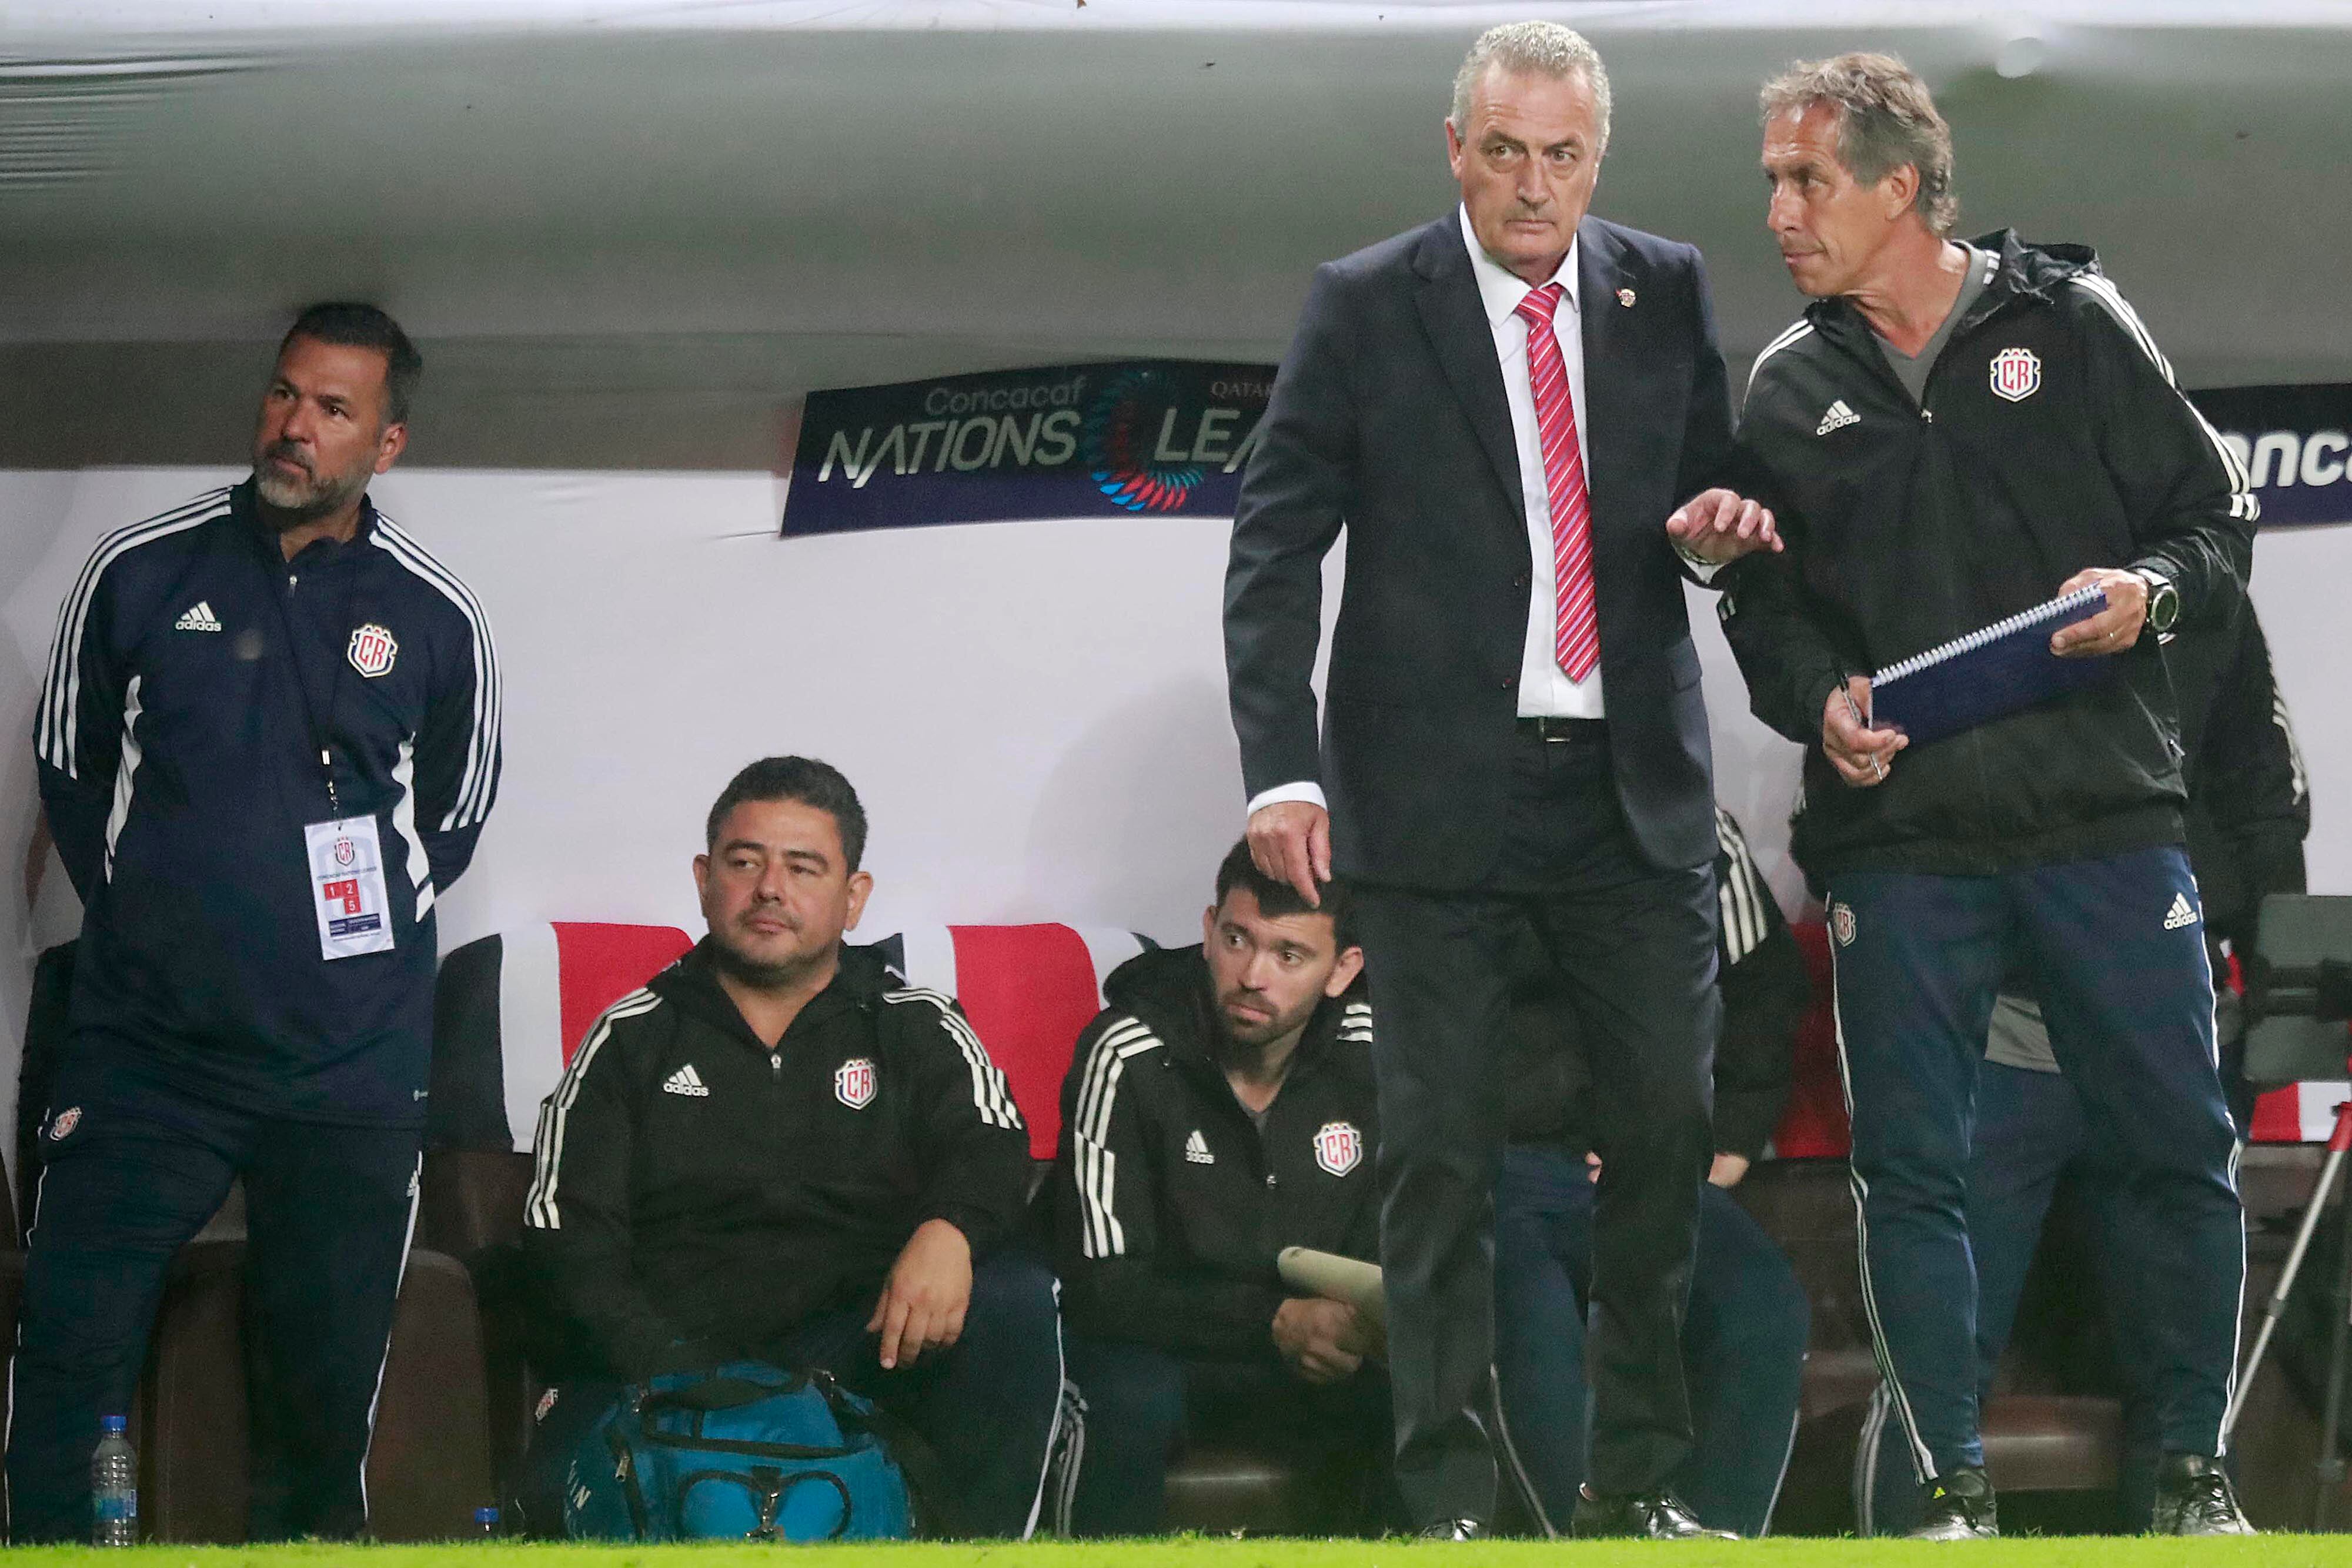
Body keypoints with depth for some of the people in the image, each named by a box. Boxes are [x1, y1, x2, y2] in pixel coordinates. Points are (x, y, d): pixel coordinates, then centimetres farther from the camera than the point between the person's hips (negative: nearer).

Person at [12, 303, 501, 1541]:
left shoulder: (436, 620, 2)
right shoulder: (140, 573, 1)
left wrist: (372, 926, 7)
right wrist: (143, 923, 9)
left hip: (350, 1067, 1)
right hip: (145, 1051, 0)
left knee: (325, 1395, 6)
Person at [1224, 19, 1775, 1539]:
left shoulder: (1666, 292, 7)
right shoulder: (1366, 308, -2)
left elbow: (1714, 478, 18)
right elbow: (1277, 545, -3)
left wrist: (1727, 517, -8)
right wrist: (1282, 768, -13)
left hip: (1634, 786, 3)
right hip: (1439, 790, -3)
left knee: (1674, 1118, 3)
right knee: (1441, 1149, -1)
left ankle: (1639, 1479, 16)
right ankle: (1450, 1498, 6)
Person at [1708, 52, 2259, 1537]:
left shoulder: (2073, 326, 4)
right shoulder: (1791, 390, 10)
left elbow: (2216, 514, 7)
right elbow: (1759, 596, 13)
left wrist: (2151, 590, -13)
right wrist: (1820, 699, -6)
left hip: (2103, 816, -2)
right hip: (1897, 840, 2)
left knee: (2182, 1148, 0)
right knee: (1911, 1171, -1)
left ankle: (2197, 1471, 13)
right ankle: (1956, 1490, 8)